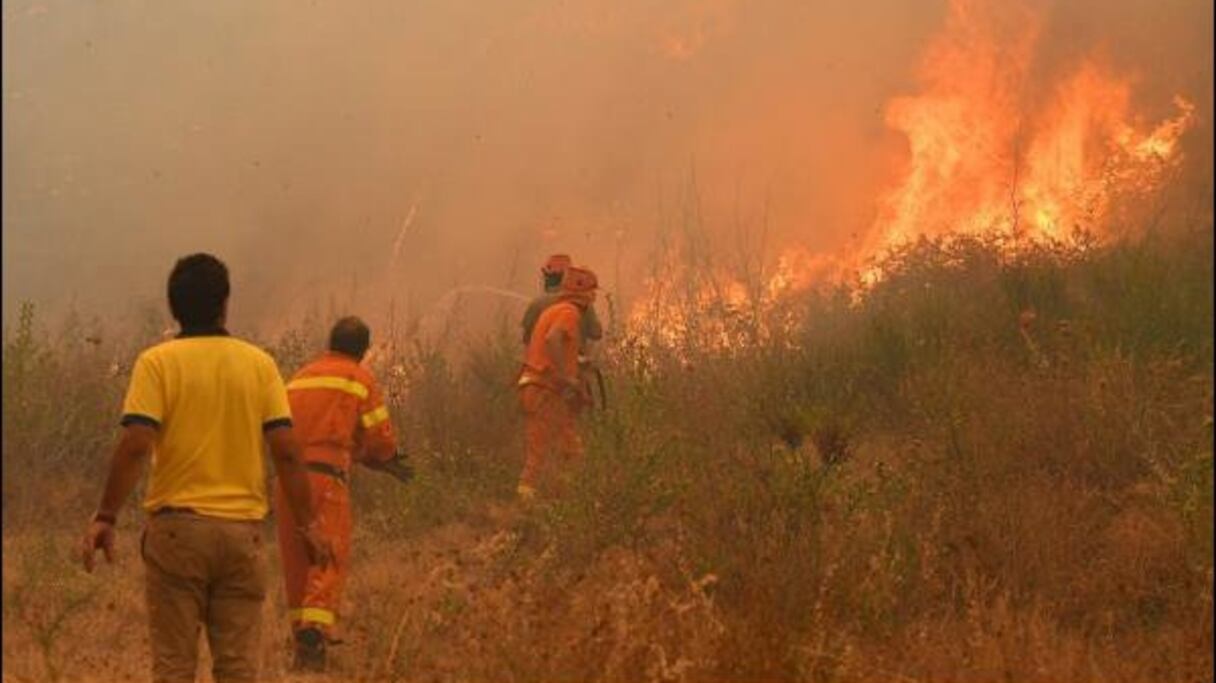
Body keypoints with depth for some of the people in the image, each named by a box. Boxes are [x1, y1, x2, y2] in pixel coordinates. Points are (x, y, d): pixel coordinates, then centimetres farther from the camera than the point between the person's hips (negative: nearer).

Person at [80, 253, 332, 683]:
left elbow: (135, 446, -14)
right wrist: (305, 523, 5)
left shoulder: (157, 362, -3)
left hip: (177, 525, -2)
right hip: (242, 529, 2)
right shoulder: (259, 364, 4)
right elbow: (286, 451, -1)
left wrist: (105, 517, -8)